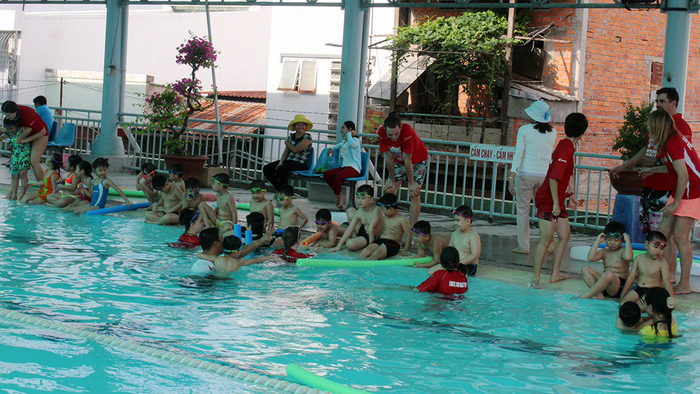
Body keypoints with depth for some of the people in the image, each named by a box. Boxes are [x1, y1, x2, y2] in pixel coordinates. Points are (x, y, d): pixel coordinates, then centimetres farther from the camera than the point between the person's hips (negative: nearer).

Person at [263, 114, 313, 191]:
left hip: (300, 164, -7)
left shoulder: (307, 138, -5)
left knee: (281, 169, -34)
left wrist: (287, 143, 5)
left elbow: (295, 149, -14)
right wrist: (281, 162, -8)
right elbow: (286, 151, 9)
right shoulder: (291, 137, 16)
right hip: (288, 160, 7)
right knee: (266, 169, -8)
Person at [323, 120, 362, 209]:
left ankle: (338, 197, -13)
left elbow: (351, 144, -29)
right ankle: (340, 195, -11)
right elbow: (338, 146, 49)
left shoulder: (355, 140, -2)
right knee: (326, 174, -15)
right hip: (344, 167, 8)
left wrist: (349, 134, -11)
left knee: (338, 177, -35)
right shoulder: (344, 142, 24)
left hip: (354, 168, -8)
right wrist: (331, 149, 26)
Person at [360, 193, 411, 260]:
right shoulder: (384, 217, 15)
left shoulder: (401, 219, -6)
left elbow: (409, 235, -5)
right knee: (366, 250, -23)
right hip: (380, 240, 6)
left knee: (378, 253, -34)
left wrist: (406, 251, -6)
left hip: (393, 243, -6)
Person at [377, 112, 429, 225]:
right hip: (398, 161, 4)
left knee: (414, 194, -12)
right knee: (389, 191, -3)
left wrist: (411, 183, -22)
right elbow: (389, 158, -17)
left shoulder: (408, 133, -38)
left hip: (418, 161, -4)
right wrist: (392, 180, -11)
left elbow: (407, 160, -32)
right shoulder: (381, 133, -25)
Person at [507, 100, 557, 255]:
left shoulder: (524, 130, -5)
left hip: (526, 174, -3)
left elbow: (519, 153, -10)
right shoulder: (552, 132, 5)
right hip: (544, 174, 3)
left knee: (523, 210, 6)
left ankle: (524, 246, 6)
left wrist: (512, 176, -10)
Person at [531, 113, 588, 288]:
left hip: (557, 200, 10)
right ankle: (535, 278, -4)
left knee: (565, 236, 12)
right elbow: (553, 178, -23)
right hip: (547, 200, -10)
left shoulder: (567, 146, 12)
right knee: (546, 239, -8)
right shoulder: (565, 149, -18)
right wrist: (556, 203, -23)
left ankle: (555, 274, 18)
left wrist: (569, 198, 27)